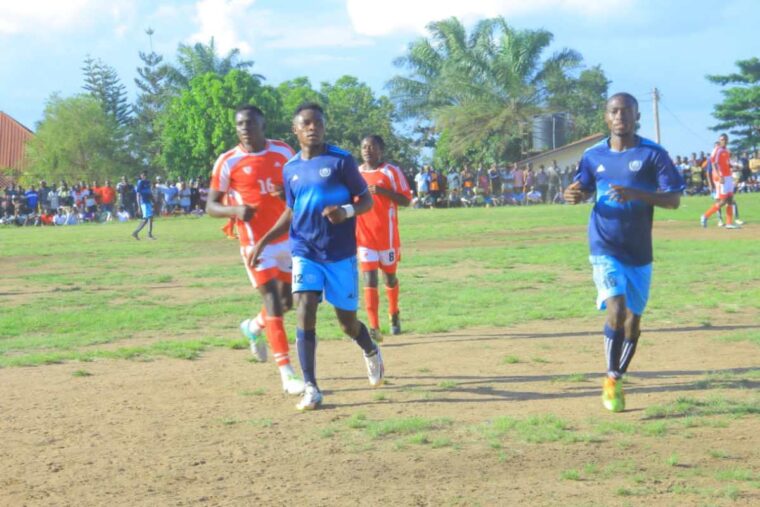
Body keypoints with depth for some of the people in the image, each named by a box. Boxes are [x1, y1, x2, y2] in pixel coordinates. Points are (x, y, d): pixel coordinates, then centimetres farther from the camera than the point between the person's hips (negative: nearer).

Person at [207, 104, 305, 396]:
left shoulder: (284, 152, 4)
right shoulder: (228, 162, -6)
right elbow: (211, 206, -3)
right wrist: (235, 210, -24)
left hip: (288, 238, 5)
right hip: (256, 243, -5)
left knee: (288, 300, 13)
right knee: (272, 301, -10)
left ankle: (254, 327, 43)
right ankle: (286, 373, -10)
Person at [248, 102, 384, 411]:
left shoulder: (341, 160, -5)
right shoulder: (290, 169, 8)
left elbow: (366, 200, -2)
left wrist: (347, 211, -23)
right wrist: (264, 241, 10)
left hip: (340, 254, -3)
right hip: (305, 253, 3)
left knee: (347, 321, 5)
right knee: (304, 313, -15)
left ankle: (371, 352, 40)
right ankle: (311, 388, -10)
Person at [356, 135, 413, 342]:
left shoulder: (392, 172, -2)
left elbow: (406, 200, -7)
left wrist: (383, 191, -21)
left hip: (387, 235, -1)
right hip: (364, 237, 2)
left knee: (390, 276, 13)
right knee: (369, 280, -10)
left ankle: (394, 315, 38)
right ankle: (374, 327, -16)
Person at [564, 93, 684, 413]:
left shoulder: (653, 154, -6)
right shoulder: (593, 155, 3)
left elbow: (674, 200, -10)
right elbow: (584, 190, 19)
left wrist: (636, 194, -26)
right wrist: (575, 196, -7)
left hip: (639, 251, 1)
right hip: (605, 248, -1)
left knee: (633, 319, 9)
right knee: (616, 311, -18)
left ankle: (618, 380, 29)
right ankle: (610, 380, -3)